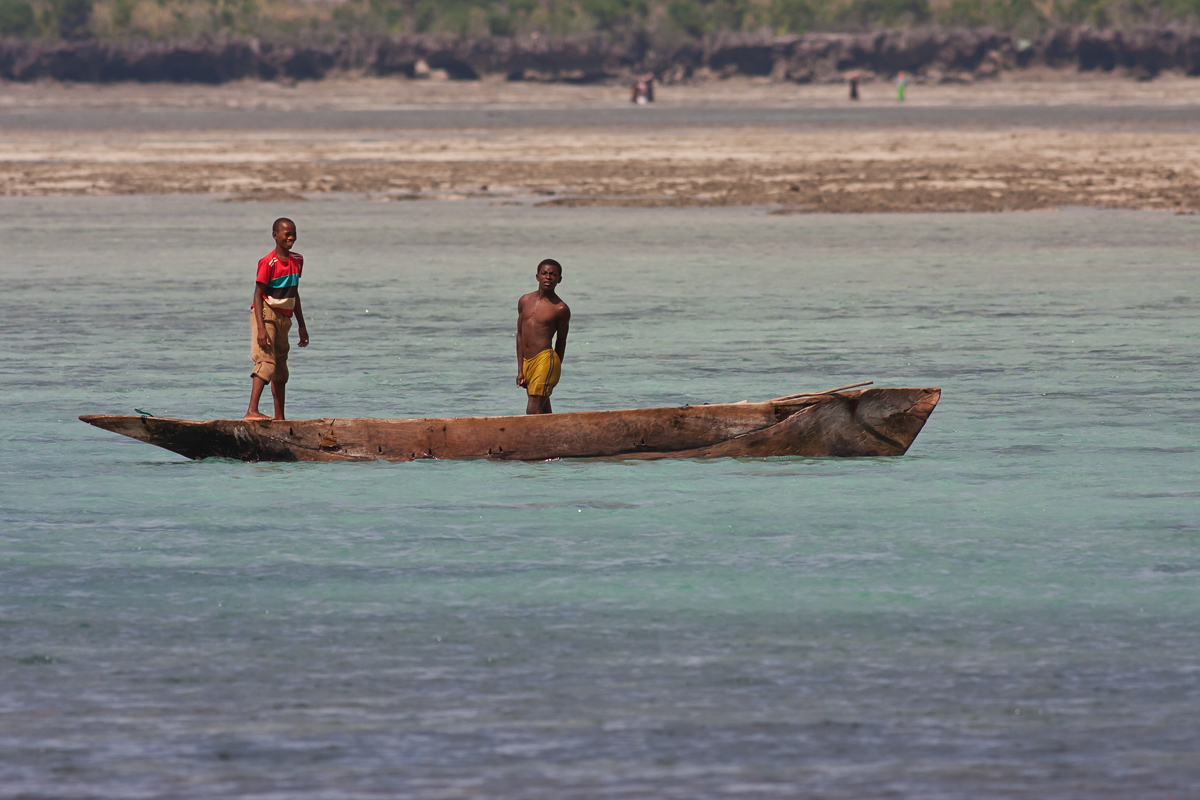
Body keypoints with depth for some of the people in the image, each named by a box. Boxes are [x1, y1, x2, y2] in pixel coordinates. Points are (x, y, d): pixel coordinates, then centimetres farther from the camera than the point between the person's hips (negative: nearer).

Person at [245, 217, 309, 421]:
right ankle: (252, 411, -32)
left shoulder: (297, 260, 10)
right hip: (266, 315, -8)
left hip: (283, 319, 8)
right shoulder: (268, 263, -13)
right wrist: (261, 328, -24)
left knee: (280, 370, 13)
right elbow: (258, 294, -16)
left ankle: (280, 418, 19)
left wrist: (302, 326, 20)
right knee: (266, 363, -22)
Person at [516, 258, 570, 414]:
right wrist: (520, 370, 10)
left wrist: (555, 370, 8)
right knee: (544, 412, 11)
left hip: (545, 360, -6)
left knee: (533, 411, -14)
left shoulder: (560, 309, -3)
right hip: (527, 361, 6)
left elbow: (561, 342, 5)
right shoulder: (525, 301, 12)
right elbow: (520, 335, 14)